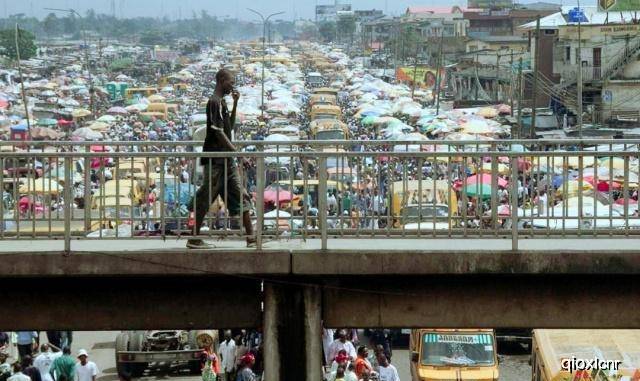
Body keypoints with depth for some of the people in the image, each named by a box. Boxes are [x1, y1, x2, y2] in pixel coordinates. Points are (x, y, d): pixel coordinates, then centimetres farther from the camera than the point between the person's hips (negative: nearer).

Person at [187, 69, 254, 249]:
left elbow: (230, 126, 25)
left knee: (240, 196, 6)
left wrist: (235, 104, 14)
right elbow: (218, 131, -19)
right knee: (206, 198, -3)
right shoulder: (214, 102, -13)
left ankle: (250, 236, 5)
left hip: (226, 160, 10)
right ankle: (194, 239, 3)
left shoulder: (221, 102, 16)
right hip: (215, 159, -10)